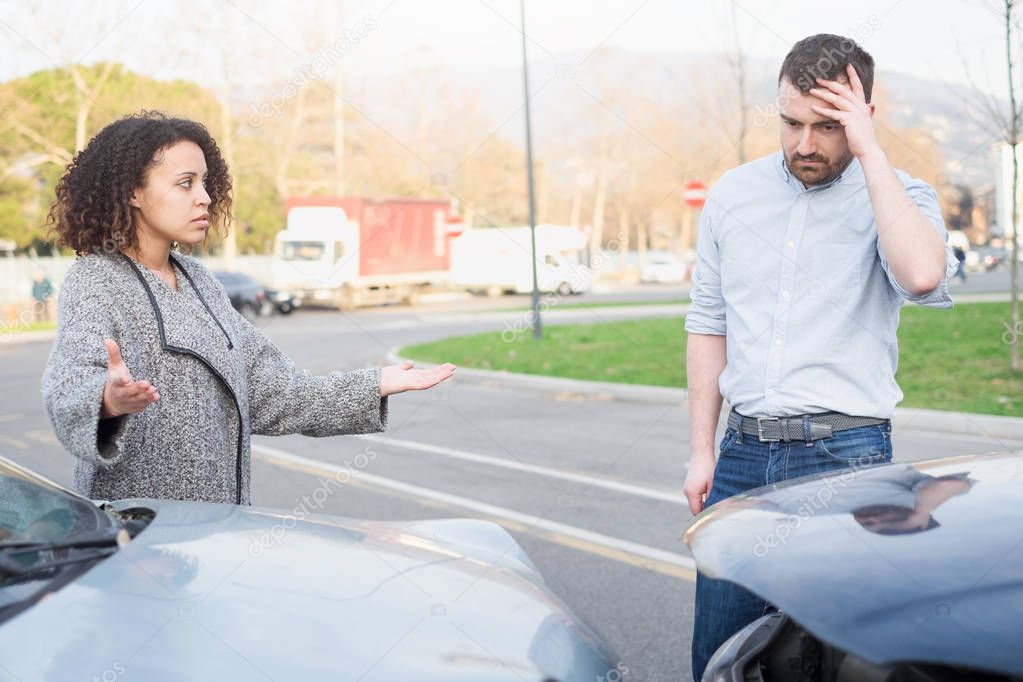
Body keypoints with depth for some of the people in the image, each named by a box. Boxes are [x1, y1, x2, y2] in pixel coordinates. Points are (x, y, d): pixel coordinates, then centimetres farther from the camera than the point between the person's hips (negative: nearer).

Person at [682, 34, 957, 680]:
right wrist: (702, 451, 10)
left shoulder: (898, 197, -3)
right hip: (745, 450, 4)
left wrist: (870, 153, -20)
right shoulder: (733, 195, 8)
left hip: (846, 456, -3)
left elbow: (923, 276, -27)